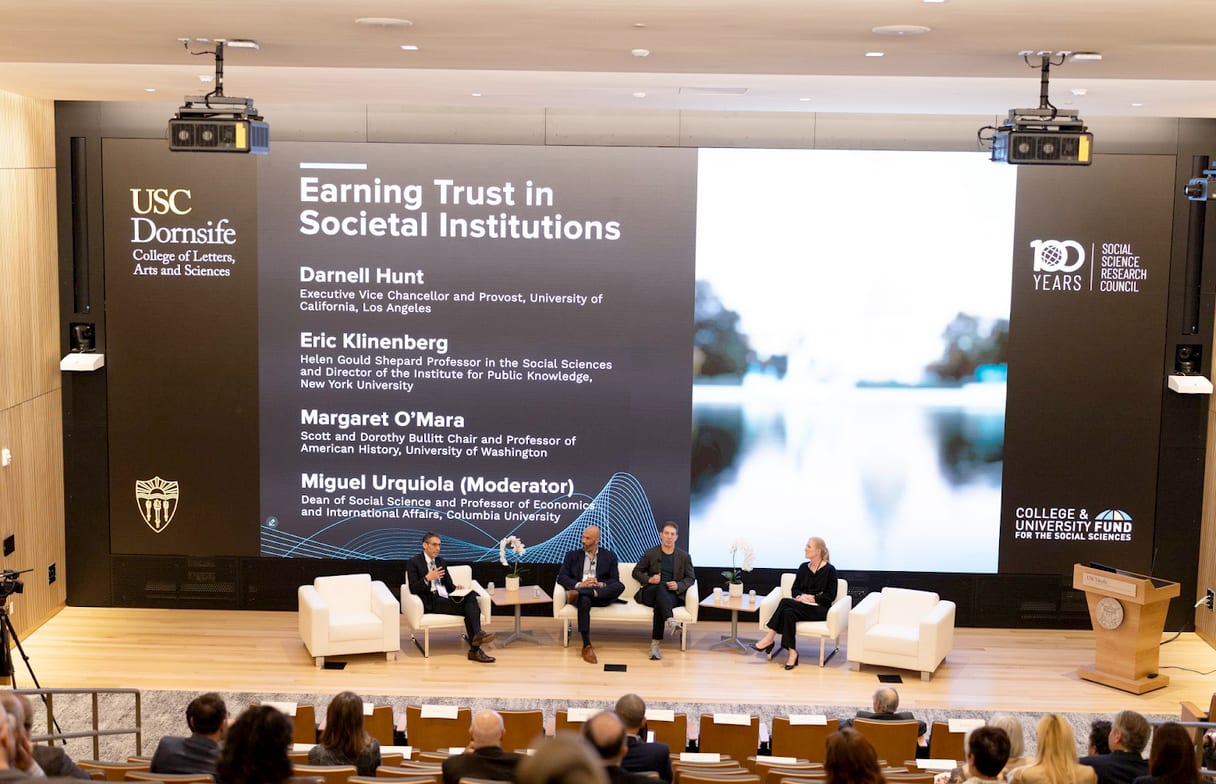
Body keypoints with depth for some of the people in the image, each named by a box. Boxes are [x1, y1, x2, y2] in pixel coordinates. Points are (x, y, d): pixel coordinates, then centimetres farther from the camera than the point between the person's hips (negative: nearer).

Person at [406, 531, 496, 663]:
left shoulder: (441, 562, 22)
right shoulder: (413, 563, 2)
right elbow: (413, 589, -7)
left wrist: (456, 588, 0)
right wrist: (427, 578, -23)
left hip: (446, 599, 6)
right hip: (431, 603, -6)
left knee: (471, 598, -28)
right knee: (470, 609, -27)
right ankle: (475, 649, -29)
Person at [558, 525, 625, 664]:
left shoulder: (609, 556, 16)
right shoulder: (572, 555, 17)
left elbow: (615, 581, 6)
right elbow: (561, 577, 6)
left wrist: (600, 584, -15)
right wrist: (579, 584, -13)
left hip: (601, 594, 1)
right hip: (582, 593, -1)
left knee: (620, 586, -32)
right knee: (584, 601, -39)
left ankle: (577, 593, -43)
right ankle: (587, 646, -39)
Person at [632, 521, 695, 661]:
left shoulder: (684, 556, 11)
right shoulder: (650, 553, 9)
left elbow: (691, 578, 13)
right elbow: (636, 572, 14)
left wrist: (679, 585, -8)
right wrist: (649, 579, -7)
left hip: (672, 595, 0)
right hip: (650, 593, 0)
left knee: (659, 603, -36)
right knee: (661, 586, -37)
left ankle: (655, 644, -40)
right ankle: (670, 619, -59)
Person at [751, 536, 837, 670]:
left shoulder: (829, 570, -2)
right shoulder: (803, 568, 14)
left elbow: (831, 596, -5)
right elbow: (795, 589, 13)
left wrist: (813, 598, -15)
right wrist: (799, 596, -9)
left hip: (819, 609, -5)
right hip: (802, 606, 5)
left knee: (785, 603, -29)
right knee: (788, 613, -32)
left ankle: (770, 638, -24)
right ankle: (792, 652, -33)